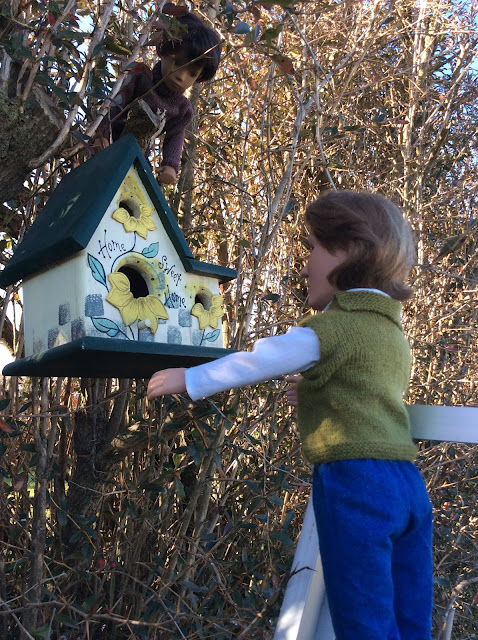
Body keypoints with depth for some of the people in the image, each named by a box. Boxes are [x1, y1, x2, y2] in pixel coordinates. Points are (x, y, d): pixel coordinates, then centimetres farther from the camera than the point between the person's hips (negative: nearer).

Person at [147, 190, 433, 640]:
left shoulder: (335, 325, -5)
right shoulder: (394, 333, 21)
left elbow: (259, 361, -9)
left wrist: (190, 379, 0)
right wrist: (314, 393, 25)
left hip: (354, 481, -8)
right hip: (407, 481, 8)